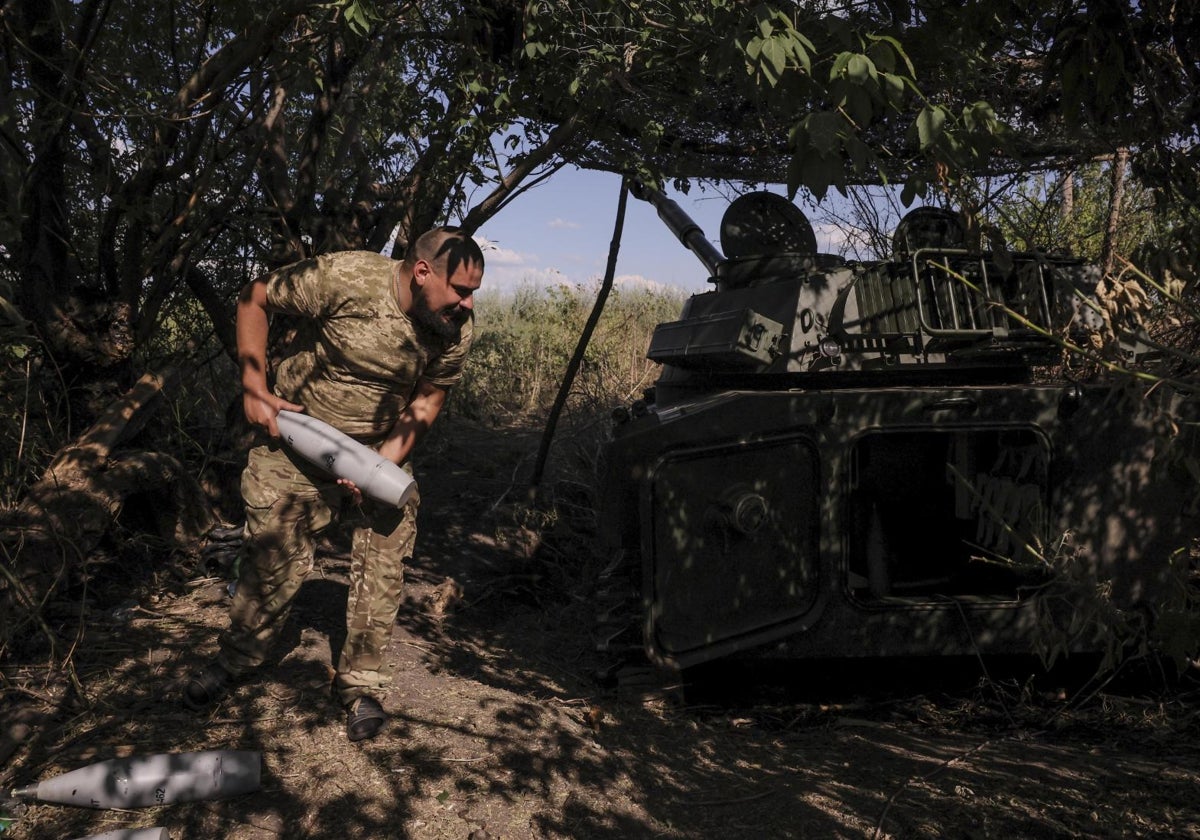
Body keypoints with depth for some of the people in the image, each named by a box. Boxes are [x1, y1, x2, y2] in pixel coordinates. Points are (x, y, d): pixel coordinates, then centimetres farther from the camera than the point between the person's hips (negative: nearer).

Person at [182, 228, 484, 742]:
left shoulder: (458, 329, -16)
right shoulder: (344, 277, -28)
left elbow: (429, 398, -4)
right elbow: (255, 300, -13)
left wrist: (384, 462, -17)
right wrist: (253, 386, -19)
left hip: (381, 451, 3)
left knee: (381, 568, -1)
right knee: (272, 560, 3)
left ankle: (361, 684, 18)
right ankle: (234, 661, 29)